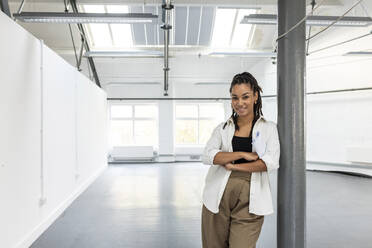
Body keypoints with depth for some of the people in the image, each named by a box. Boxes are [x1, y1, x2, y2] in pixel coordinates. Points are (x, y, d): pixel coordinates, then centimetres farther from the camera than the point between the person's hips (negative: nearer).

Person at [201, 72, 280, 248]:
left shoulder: (268, 128, 7)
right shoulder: (222, 128, 10)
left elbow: (271, 162, -9)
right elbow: (208, 156, -6)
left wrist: (234, 166, -8)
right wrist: (243, 154, -12)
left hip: (249, 202, -2)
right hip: (218, 199, 2)